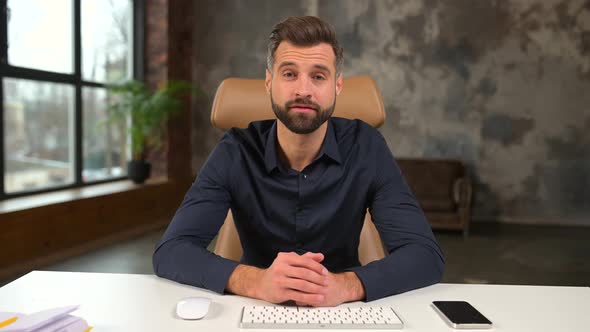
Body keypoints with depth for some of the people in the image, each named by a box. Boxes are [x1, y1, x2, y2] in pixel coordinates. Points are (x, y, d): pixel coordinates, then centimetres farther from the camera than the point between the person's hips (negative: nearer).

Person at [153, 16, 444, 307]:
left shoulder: (365, 146, -11)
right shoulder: (236, 151, -11)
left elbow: (427, 255, -17)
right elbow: (170, 253, -19)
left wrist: (345, 285, -35)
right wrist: (257, 282, -36)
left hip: (341, 313, 0)